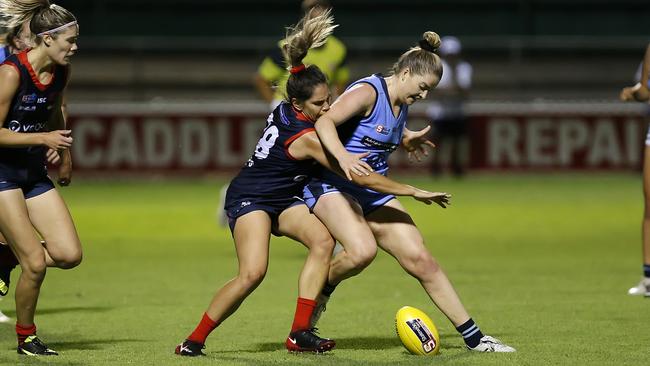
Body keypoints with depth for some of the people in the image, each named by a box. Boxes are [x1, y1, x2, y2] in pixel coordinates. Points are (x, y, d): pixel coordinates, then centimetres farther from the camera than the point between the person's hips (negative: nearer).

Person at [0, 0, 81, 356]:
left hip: (35, 172, 7)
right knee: (35, 263, -11)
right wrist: (42, 139, -21)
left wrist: (60, 147, 20)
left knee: (69, 255, -6)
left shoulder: (61, 72, 2)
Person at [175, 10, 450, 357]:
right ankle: (195, 339, -10)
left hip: (282, 199, 9)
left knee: (323, 240, -15)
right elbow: (359, 176, -28)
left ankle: (300, 333, -17)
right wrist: (414, 192, -25)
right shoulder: (306, 138, -28)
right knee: (253, 273, -27)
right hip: (249, 199, -9)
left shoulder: (285, 108, -5)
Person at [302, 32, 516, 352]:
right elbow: (324, 122, -30)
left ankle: (473, 337, 2)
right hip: (332, 186, -8)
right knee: (362, 250, -35)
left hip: (374, 194, 8)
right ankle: (320, 289, -3)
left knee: (420, 259, -2)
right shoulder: (368, 92, -16)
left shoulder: (402, 106, 10)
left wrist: (406, 140, 22)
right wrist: (343, 157, -44)